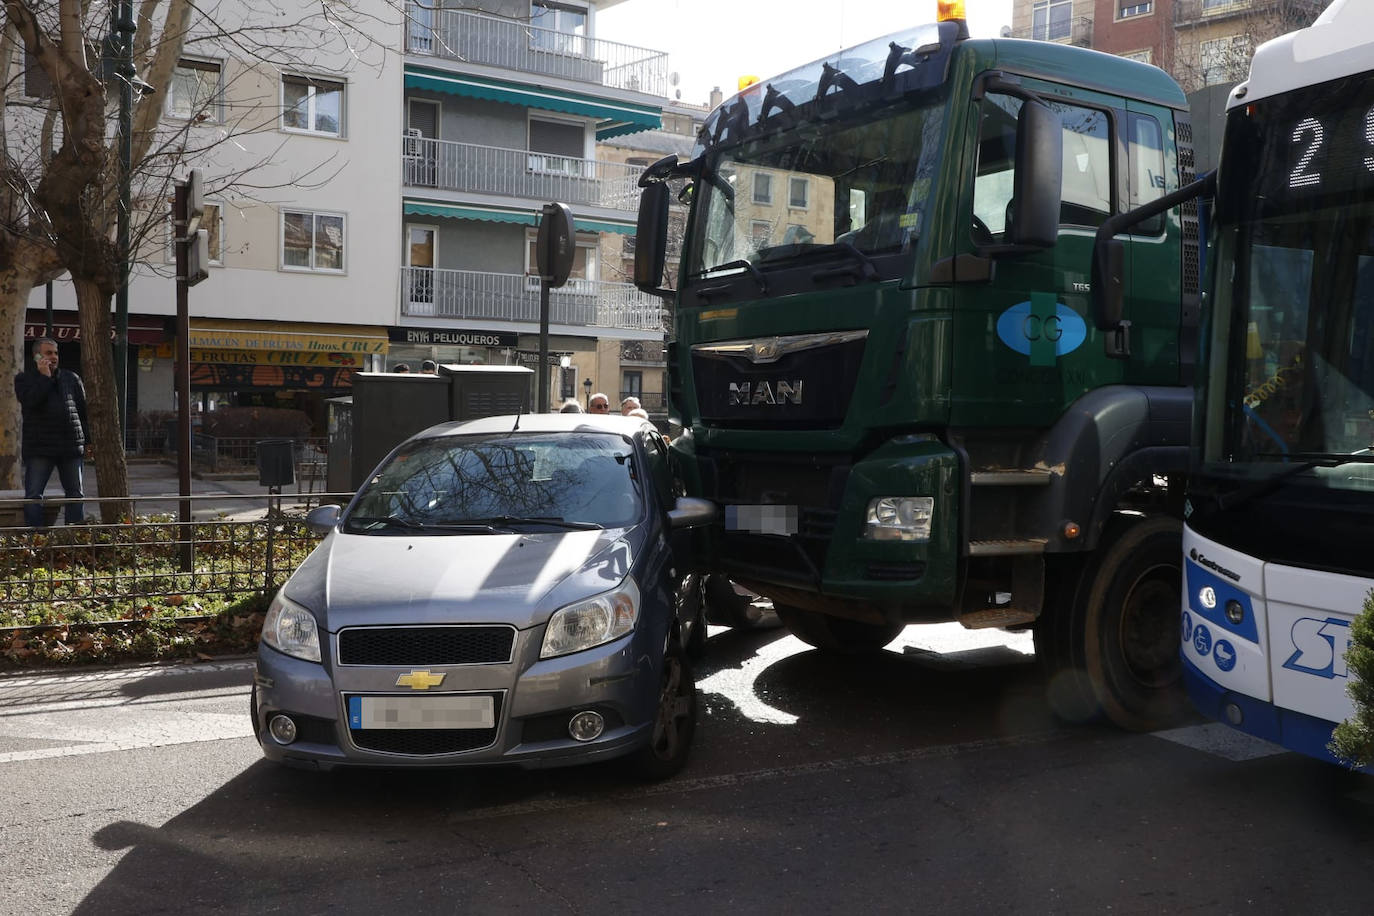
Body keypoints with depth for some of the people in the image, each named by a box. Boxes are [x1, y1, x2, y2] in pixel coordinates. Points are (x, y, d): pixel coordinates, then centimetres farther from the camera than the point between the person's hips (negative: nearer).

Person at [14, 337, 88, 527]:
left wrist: (88, 440, 7)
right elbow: (30, 401, -16)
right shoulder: (24, 379, 5)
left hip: (71, 446, 3)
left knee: (75, 493, 7)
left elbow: (84, 410, 13)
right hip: (39, 447, -3)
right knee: (33, 495, -3)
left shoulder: (71, 378, 13)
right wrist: (44, 377, -12)